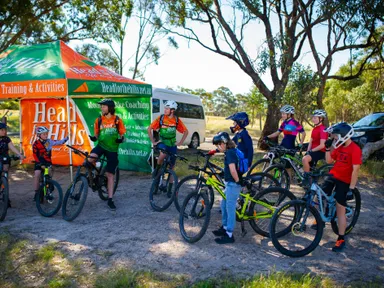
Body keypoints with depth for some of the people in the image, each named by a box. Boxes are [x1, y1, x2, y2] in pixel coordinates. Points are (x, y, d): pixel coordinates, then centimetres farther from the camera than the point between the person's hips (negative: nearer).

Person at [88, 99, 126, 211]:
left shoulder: (117, 120, -4)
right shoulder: (99, 120, 1)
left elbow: (122, 134, 3)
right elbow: (97, 134, 9)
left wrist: (121, 139, -19)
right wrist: (94, 138, -13)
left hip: (112, 149, -1)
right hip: (101, 145, 1)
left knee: (110, 174, 2)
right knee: (90, 159, -31)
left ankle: (110, 200, 11)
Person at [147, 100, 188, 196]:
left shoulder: (177, 120, -6)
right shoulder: (160, 118, -10)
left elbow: (186, 131, 6)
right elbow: (149, 129, -4)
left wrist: (180, 142, -2)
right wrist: (153, 141, -7)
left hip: (172, 145, 2)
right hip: (162, 142, -2)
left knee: (171, 167, 6)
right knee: (163, 154, -37)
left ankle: (169, 190, 18)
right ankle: (157, 168, -6)